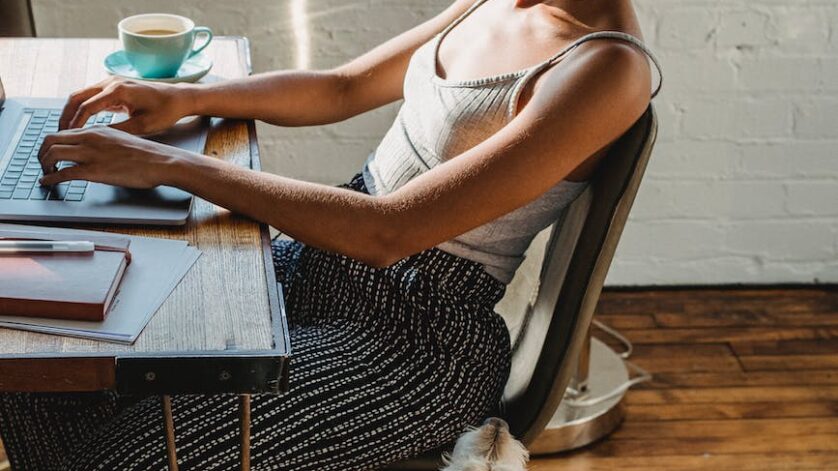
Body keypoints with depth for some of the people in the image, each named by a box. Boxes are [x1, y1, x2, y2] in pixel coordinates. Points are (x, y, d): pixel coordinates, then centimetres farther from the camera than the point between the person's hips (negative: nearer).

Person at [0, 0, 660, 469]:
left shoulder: (608, 68, -23)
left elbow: (387, 231, -28)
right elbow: (341, 90, 13)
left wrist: (167, 164, -25)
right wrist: (184, 99, -2)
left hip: (419, 333, -8)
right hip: (322, 265, 8)